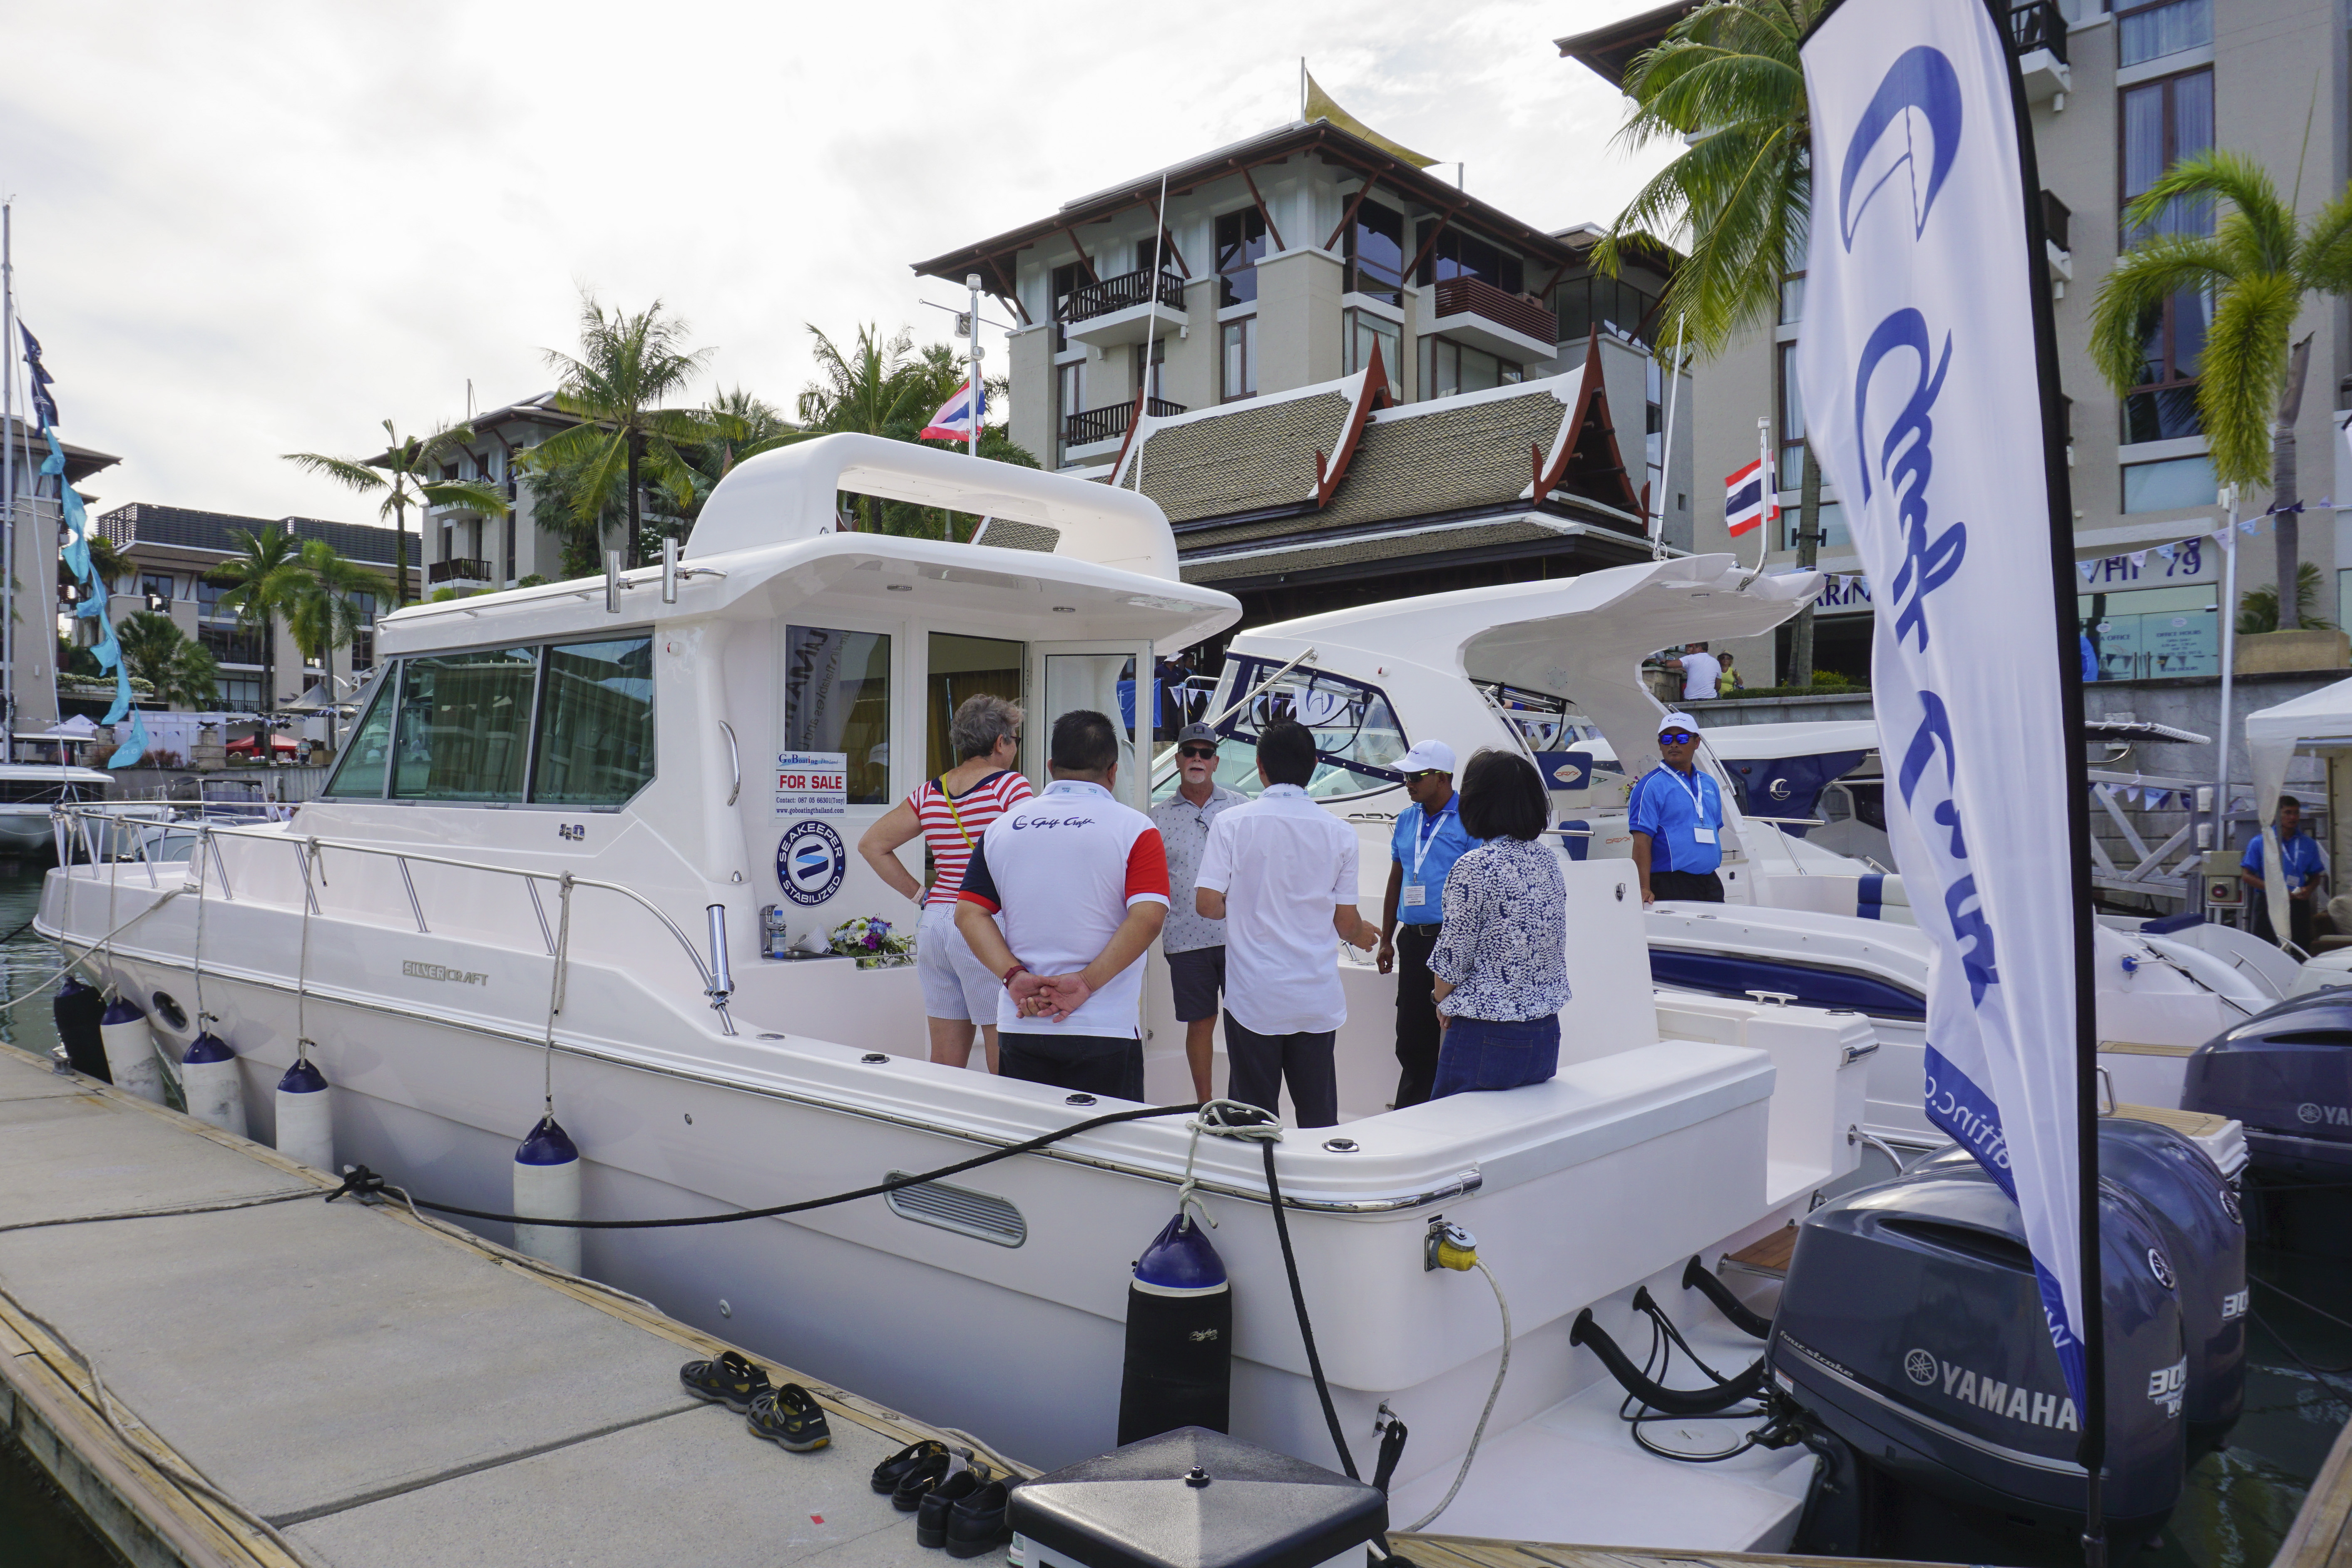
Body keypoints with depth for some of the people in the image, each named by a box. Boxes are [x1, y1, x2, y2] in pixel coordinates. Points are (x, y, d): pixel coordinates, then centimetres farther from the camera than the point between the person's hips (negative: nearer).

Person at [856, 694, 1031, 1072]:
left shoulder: (929, 793, 10)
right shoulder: (1009, 786, -8)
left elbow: (871, 845, 16)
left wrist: (920, 895, 13)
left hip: (934, 922, 7)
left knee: (945, 1064, 13)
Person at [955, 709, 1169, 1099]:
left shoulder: (1002, 827, 7)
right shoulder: (1135, 829, -5)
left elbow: (969, 914, 1)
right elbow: (1148, 917, -16)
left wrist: (1014, 976, -7)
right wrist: (1087, 982, -15)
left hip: (1018, 1026, 3)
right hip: (1104, 1030, -3)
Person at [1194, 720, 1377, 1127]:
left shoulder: (1231, 823, -7)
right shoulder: (1339, 833, -2)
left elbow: (1208, 903, -9)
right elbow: (1346, 922, 2)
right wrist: (1361, 936, 26)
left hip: (1253, 997, -1)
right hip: (1317, 998, 2)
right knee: (1319, 1118, 11)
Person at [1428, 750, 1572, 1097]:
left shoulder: (1474, 867, -15)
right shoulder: (1548, 859, 6)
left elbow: (1453, 958, -12)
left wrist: (1443, 1003, 7)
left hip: (1487, 1039, -7)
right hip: (1546, 1033, 7)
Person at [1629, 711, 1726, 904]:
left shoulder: (1709, 785, 16)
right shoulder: (1651, 786, -6)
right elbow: (1642, 840, -13)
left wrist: (1712, 880, 17)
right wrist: (1644, 889, -22)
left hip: (1711, 883, 7)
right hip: (1671, 886, -7)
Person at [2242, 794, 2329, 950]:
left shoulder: (2309, 844, 11)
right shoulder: (2259, 843, 1)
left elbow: (2316, 876, 17)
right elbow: (2246, 875, -2)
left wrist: (2309, 889, -5)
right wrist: (2272, 888, -16)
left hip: (2298, 905, 3)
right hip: (2268, 903, -3)